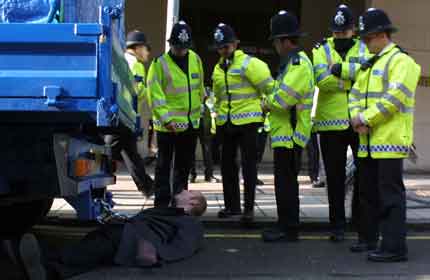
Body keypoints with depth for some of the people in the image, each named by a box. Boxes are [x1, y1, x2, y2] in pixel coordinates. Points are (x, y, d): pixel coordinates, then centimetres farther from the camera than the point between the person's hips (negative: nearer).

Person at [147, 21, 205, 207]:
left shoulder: (195, 60, 7)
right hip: (168, 125, -6)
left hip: (191, 123, 6)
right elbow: (155, 94, -16)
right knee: (164, 164, 1)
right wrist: (165, 118, -21)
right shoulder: (160, 64, -11)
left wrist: (198, 110, 19)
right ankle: (162, 203, 7)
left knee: (184, 165, 15)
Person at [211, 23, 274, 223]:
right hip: (225, 123, 7)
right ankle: (232, 205, 23)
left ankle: (249, 208, 1)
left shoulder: (248, 64, -9)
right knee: (227, 164, 12)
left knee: (249, 165, -3)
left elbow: (269, 87, -12)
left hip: (247, 121, -7)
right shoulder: (218, 69, 15)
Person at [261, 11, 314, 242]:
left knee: (286, 182, -5)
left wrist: (267, 104, -6)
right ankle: (286, 225, 23)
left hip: (290, 134, -10)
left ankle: (289, 229, 1)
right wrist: (271, 103, 4)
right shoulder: (292, 62, 19)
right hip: (285, 133, 10)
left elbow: (283, 97, -23)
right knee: (285, 181, 15)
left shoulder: (299, 64, -16)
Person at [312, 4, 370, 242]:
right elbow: (323, 80, -14)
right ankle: (337, 226, 16)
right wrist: (354, 79, -13)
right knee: (335, 177, 6)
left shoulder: (364, 48, 9)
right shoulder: (322, 50, 6)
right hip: (331, 122, -1)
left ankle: (361, 220, 26)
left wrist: (341, 69, -17)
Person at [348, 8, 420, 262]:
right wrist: (357, 118, -4)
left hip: (390, 139, -9)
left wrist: (366, 118, -15)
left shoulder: (401, 61, -8)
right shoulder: (370, 65, 21)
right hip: (368, 141, 9)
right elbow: (356, 94, 15)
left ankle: (395, 247, -5)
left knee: (390, 193, -8)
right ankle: (371, 239, 27)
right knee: (369, 191, 16)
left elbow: (394, 98, -19)